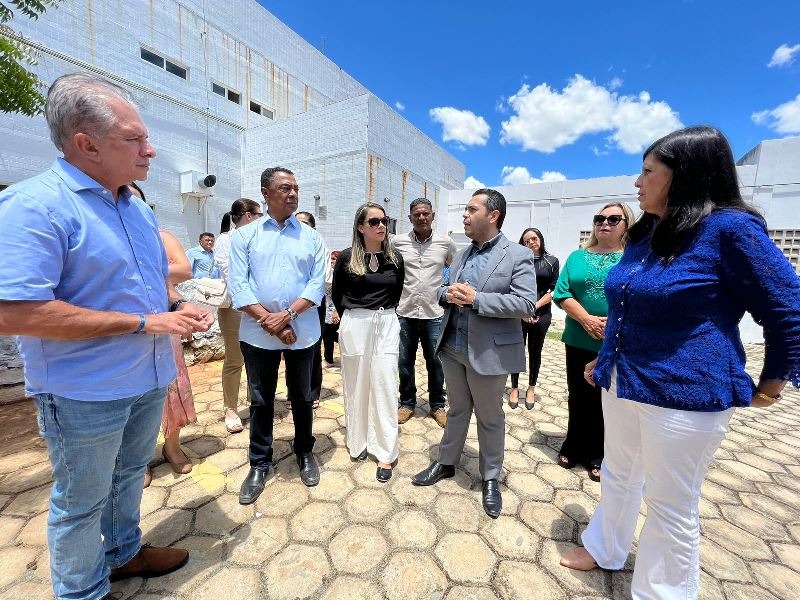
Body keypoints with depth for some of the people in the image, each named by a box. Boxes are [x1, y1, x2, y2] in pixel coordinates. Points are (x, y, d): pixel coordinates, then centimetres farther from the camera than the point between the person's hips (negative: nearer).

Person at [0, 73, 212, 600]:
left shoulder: (138, 208, 6)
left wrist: (178, 307, -4)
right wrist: (144, 322, -25)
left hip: (148, 378, 7)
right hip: (84, 391, -7)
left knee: (130, 475, 26)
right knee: (81, 502, 16)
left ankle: (124, 552, 50)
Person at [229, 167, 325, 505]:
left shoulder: (311, 237, 5)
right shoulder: (244, 236, 3)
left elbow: (317, 283, -3)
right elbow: (237, 285, -5)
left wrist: (288, 314, -15)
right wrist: (268, 320, -14)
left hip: (302, 332, 1)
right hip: (257, 333, 0)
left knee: (302, 397, 14)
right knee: (261, 400, 13)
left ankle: (305, 453, 35)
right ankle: (259, 464, 32)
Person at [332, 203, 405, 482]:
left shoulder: (394, 258, 2)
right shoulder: (346, 257, -4)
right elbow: (337, 295, 9)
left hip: (387, 326, 1)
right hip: (355, 326, -1)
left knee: (384, 388, 2)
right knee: (356, 386, 11)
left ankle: (385, 453, 15)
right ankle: (358, 441, 31)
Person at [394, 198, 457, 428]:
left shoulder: (446, 243, 1)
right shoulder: (398, 242, 0)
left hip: (434, 313, 0)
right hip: (404, 312, 1)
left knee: (436, 362, 10)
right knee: (405, 361, 11)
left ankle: (437, 405, 29)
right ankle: (407, 403, 31)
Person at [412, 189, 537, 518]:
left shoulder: (518, 255, -9)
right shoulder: (461, 254, 11)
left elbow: (527, 304, -18)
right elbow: (444, 290, 15)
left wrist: (476, 299, -24)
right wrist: (448, 294, -10)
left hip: (488, 352, -5)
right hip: (452, 347, 6)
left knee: (490, 417, 13)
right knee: (457, 410, 21)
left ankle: (490, 478, 34)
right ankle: (446, 463, 40)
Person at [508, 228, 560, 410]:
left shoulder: (552, 261, 6)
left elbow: (554, 290, 1)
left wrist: (535, 306, -10)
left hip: (541, 314, 1)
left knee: (535, 352, 10)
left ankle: (531, 388, 26)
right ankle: (514, 388, 17)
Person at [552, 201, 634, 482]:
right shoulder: (578, 257, 6)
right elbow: (562, 293, -3)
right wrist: (587, 320, -15)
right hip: (580, 341, 2)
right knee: (579, 397, 14)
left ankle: (598, 455, 31)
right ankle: (574, 448, 33)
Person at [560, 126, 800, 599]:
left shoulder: (729, 228, -15)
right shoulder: (645, 233, 6)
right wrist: (605, 359, 19)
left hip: (684, 393, -7)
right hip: (623, 383, 7)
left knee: (671, 506, 12)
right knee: (618, 474, 23)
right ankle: (605, 548, 47)